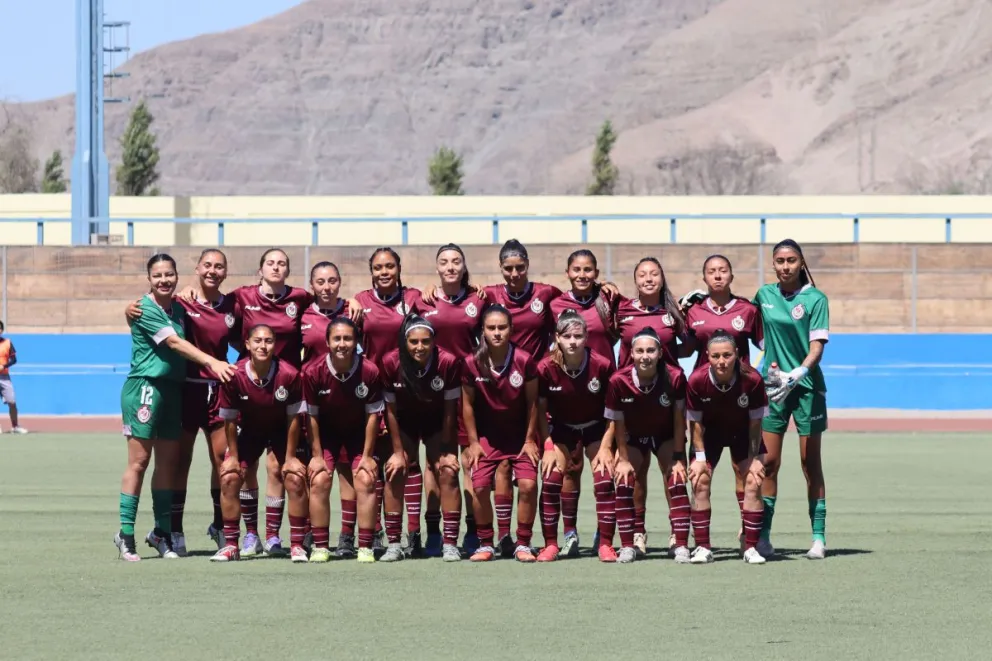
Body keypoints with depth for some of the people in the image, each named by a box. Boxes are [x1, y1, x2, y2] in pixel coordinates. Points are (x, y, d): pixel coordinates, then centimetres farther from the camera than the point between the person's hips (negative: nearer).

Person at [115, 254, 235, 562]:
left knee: (168, 461, 7)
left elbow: (185, 342, 16)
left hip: (173, 388, 7)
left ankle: (162, 531, 16)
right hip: (145, 386, -7)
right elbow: (174, 343, -17)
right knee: (139, 460, -6)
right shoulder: (145, 308, -8)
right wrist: (211, 362, -26)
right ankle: (126, 534, -2)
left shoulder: (179, 308, 13)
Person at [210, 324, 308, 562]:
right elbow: (229, 419, -13)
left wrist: (290, 457, -13)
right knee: (229, 477, -11)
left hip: (282, 431, -1)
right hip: (248, 430, 1)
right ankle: (230, 546, 1)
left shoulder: (289, 374, -26)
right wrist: (233, 456, -10)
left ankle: (297, 546, -3)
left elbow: (294, 418, -16)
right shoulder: (234, 375, -25)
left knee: (295, 478, -16)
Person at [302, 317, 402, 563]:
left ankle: (365, 547, -8)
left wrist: (367, 455, -11)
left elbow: (373, 415, -13)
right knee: (319, 481, -12)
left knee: (366, 480, -13)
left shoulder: (370, 371, -24)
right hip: (327, 434, 0)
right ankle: (319, 547, -3)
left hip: (360, 434, 0)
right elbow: (312, 416, -12)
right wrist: (317, 455, -11)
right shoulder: (313, 372, -23)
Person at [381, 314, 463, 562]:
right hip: (405, 424, 1)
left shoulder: (448, 363, -29)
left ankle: (450, 542, -7)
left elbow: (449, 409, -18)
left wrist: (446, 450, -12)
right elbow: (391, 409, -15)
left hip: (438, 424, -1)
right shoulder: (391, 363, -27)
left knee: (447, 472, -11)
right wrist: (398, 450, -11)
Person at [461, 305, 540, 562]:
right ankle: (485, 544, 6)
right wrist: (473, 442, -1)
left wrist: (530, 439, -3)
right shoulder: (472, 364, -14)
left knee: (528, 484, -15)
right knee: (479, 486, -11)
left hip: (520, 436, -1)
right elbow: (467, 404, -2)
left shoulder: (524, 361, -16)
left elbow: (532, 403, -5)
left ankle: (523, 544, 0)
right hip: (488, 436, 1)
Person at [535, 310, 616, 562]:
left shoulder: (602, 365, -23)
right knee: (550, 480, -12)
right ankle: (550, 545, -1)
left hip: (596, 428, -1)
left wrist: (606, 446, -13)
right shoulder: (546, 369, -22)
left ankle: (606, 545, -3)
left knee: (605, 482, -13)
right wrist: (548, 446, -11)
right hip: (561, 428, 1)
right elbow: (541, 409, -7)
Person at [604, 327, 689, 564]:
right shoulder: (619, 381, -28)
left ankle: (681, 546, -9)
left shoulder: (675, 377, -29)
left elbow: (679, 420, -17)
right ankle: (628, 546, -1)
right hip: (633, 438, 0)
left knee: (677, 482, -13)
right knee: (624, 483, -11)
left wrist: (678, 458, -15)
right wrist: (624, 459, -12)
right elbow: (618, 423, -15)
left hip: (666, 436, 0)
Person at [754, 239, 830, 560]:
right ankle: (763, 536, 6)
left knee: (811, 463, 0)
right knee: (768, 462, 1)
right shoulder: (764, 295, 5)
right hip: (772, 385, 3)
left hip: (806, 386, -3)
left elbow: (817, 346, -14)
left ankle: (818, 537, 4)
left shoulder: (815, 299, -7)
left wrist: (798, 373, -27)